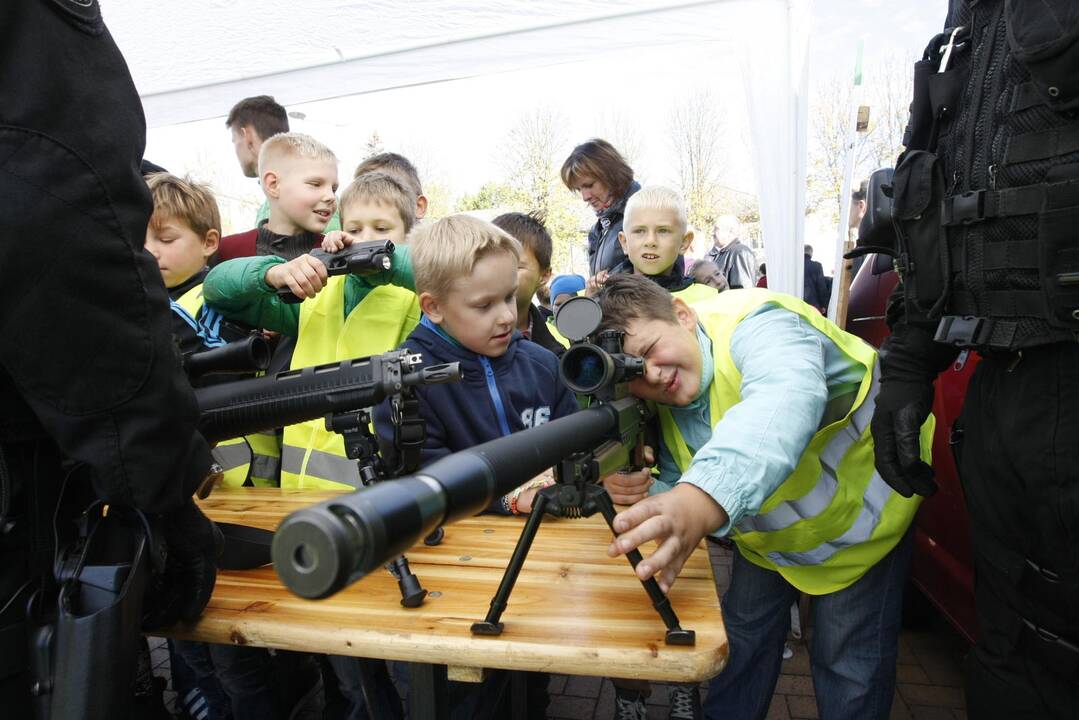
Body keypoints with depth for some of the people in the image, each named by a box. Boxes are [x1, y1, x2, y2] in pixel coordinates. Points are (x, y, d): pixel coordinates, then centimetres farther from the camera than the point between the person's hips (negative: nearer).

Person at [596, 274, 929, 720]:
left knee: (846, 657, 3)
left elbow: (786, 399, -56)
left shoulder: (754, 323, -34)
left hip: (862, 509, -5)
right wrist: (644, 499, -35)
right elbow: (676, 488, -11)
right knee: (743, 633, 14)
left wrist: (706, 497, -72)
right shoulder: (661, 407, -12)